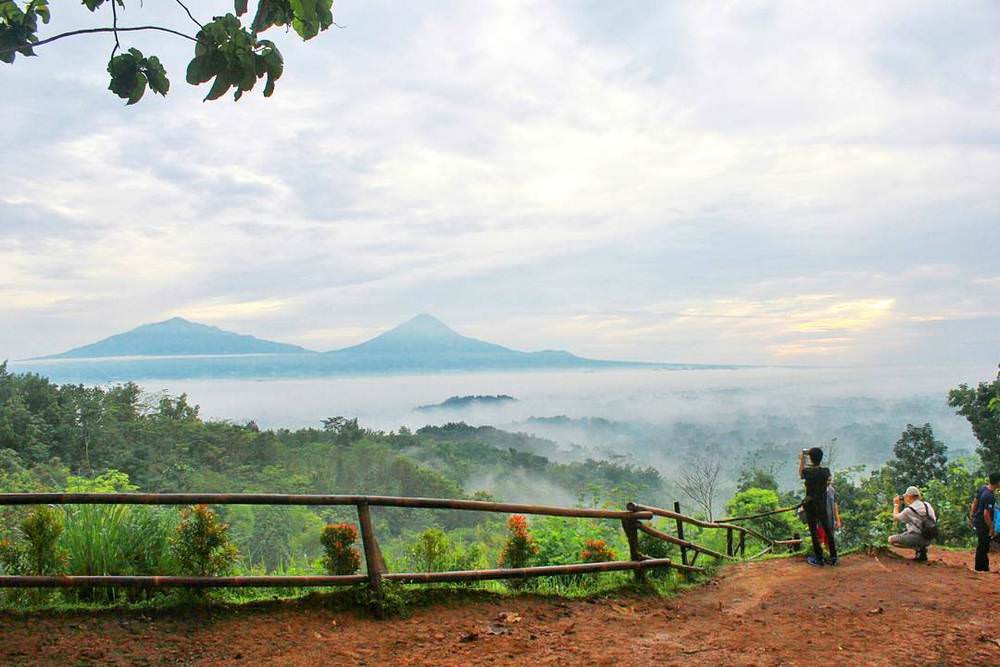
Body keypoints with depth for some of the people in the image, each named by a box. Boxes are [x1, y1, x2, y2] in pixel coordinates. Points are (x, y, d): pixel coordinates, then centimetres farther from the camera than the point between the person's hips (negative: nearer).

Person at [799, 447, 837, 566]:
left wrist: (802, 458, 11)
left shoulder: (807, 472, -17)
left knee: (814, 532, 5)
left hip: (810, 506, -3)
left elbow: (800, 473, 7)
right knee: (828, 530, 12)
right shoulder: (826, 471, -8)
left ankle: (818, 558, 9)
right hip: (823, 506, 3)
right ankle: (833, 557, 18)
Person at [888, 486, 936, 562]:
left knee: (891, 539, -1)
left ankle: (918, 548, -8)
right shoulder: (927, 505, 3)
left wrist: (896, 504, 14)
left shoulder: (909, 510, -15)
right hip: (928, 539, 8)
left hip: (917, 538, -8)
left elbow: (896, 517, 1)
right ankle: (922, 548, 11)